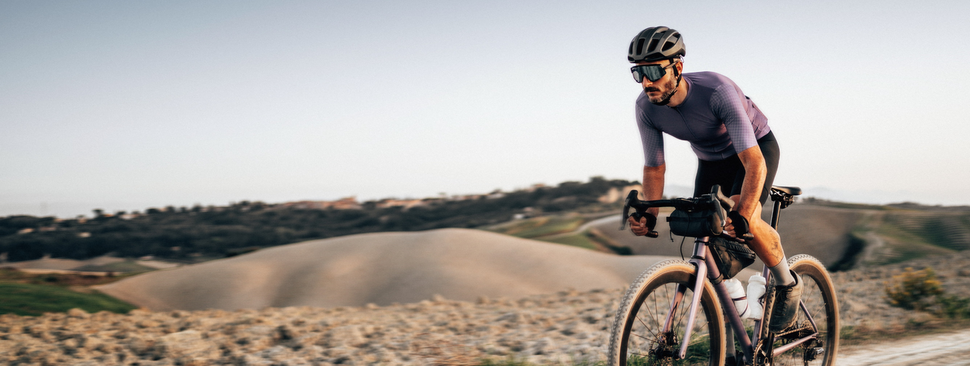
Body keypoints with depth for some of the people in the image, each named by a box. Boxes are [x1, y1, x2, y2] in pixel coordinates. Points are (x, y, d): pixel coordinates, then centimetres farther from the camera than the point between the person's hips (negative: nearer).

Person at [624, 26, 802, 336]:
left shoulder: (717, 90, -39)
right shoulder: (646, 107, -23)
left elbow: (754, 162, -43)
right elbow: (654, 168, -12)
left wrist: (741, 216, -56)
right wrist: (648, 215, -30)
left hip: (756, 148, -5)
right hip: (711, 160, 5)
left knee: (743, 222, -31)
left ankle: (787, 284, -4)